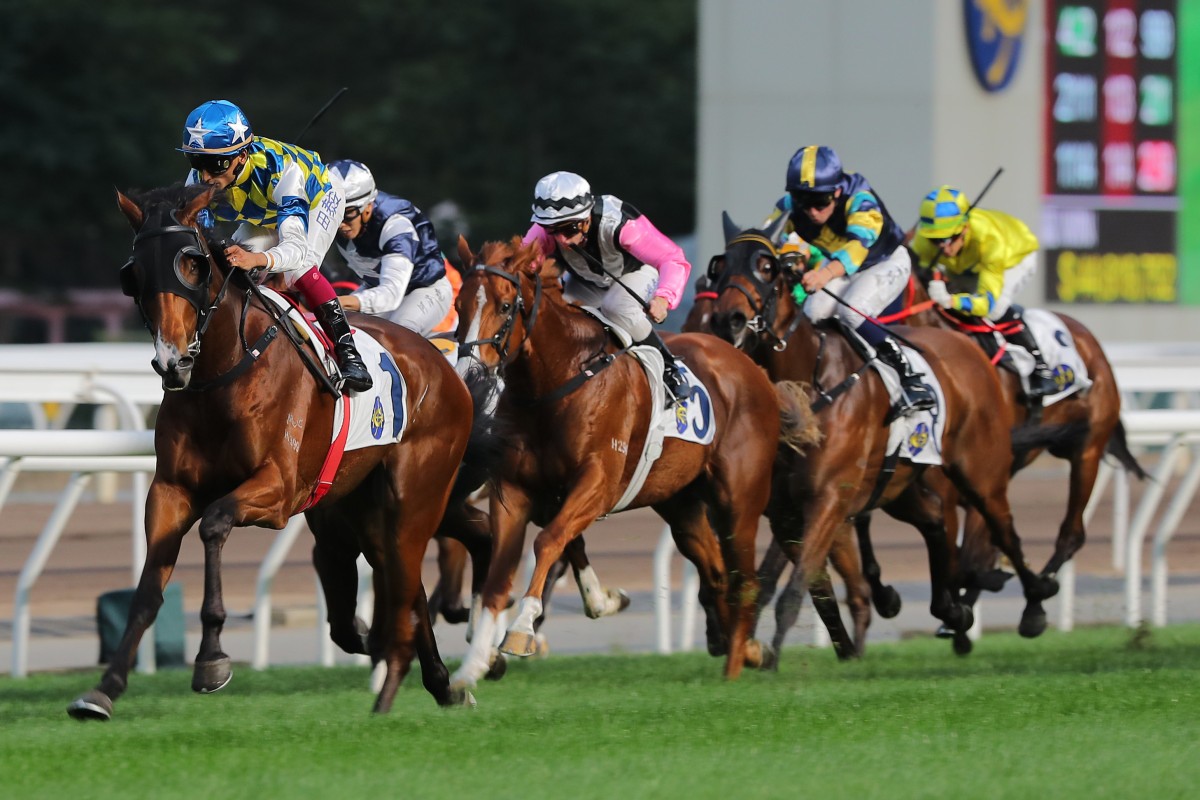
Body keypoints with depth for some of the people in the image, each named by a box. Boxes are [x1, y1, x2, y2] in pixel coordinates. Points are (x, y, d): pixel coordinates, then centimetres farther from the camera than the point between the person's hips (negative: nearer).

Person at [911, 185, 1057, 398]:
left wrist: (951, 300, -66)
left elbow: (989, 301, -47)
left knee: (995, 308, -30)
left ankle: (1041, 370, -22)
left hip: (1017, 255, -6)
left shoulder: (990, 239, -45)